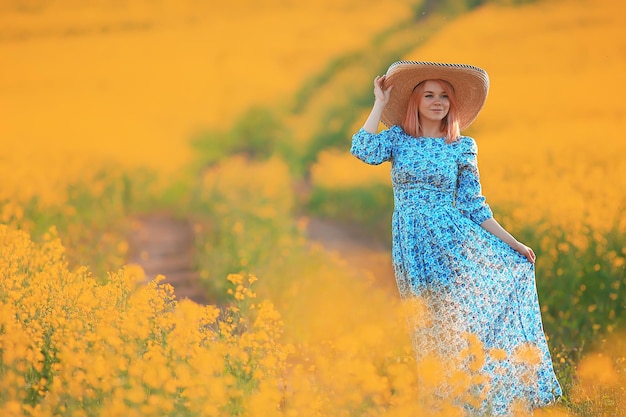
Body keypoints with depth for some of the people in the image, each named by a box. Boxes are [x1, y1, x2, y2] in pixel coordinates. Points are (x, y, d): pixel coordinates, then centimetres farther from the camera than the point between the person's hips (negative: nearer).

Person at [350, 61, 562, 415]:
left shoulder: (463, 147, 7)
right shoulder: (397, 137, 6)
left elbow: (473, 205, 6)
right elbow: (364, 150, -15)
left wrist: (513, 243, 1)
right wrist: (380, 103, -4)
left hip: (453, 238, 2)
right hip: (413, 244, -1)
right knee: (436, 330, 0)